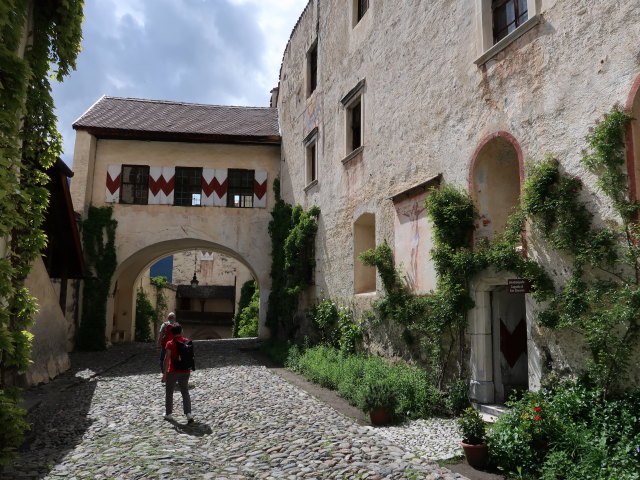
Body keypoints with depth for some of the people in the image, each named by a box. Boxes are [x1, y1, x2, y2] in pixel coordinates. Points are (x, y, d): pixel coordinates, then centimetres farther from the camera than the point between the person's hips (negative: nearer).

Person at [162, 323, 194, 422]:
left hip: (173, 372, -3)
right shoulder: (187, 341, 0)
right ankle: (188, 414, 0)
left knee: (169, 392, 14)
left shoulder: (170, 343, -13)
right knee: (185, 392, 11)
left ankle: (168, 414, 22)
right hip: (185, 371, 4)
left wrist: (164, 373, -12)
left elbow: (167, 359, -17)